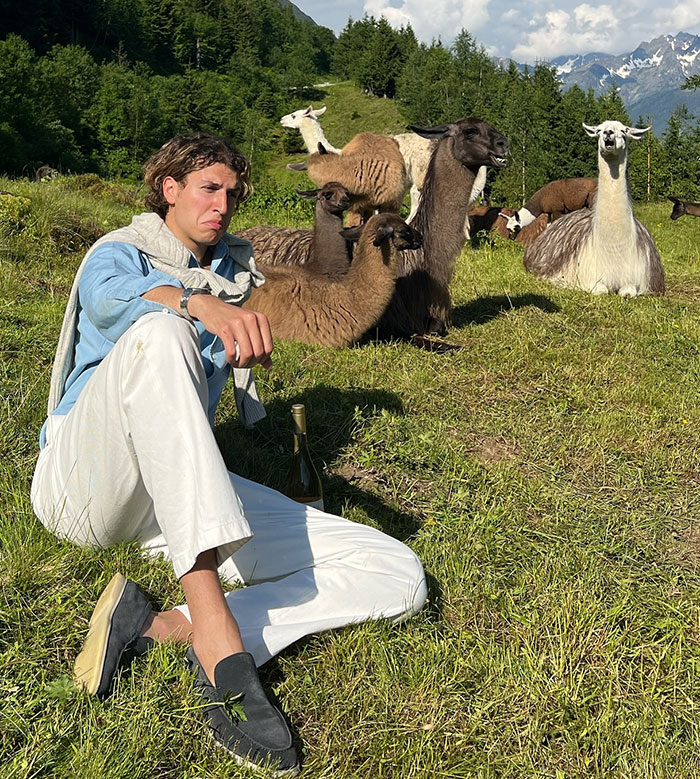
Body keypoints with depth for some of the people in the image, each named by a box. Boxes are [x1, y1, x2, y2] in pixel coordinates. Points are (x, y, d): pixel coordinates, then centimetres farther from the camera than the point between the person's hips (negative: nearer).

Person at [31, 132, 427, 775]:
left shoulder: (232, 274, 25)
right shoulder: (122, 251, 7)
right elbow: (106, 297, -19)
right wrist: (200, 303, -39)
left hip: (179, 501, 5)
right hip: (85, 481, -4)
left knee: (398, 577, -12)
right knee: (158, 331, -37)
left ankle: (160, 628, -27)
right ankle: (215, 629, -45)